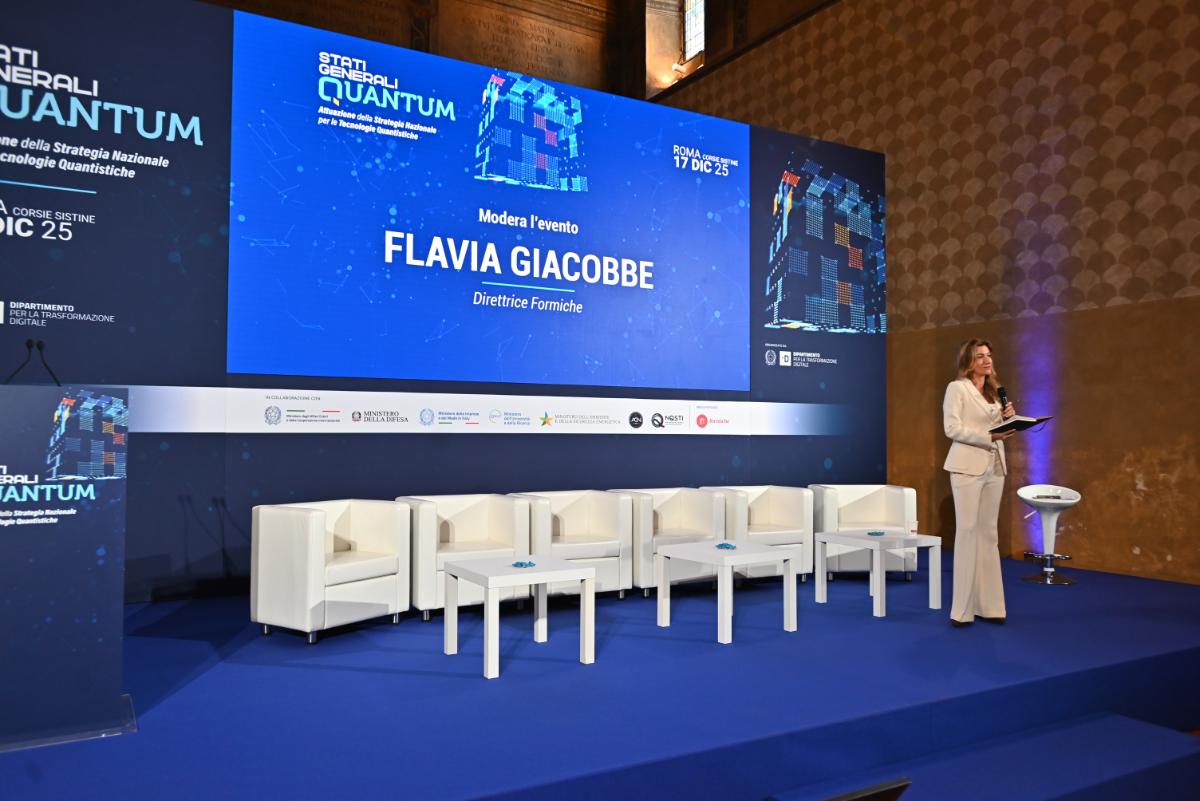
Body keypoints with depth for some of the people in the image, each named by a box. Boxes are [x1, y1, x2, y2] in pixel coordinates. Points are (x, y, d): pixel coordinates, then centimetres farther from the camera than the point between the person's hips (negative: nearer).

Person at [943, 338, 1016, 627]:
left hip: (994, 467, 6)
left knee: (989, 533, 6)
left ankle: (988, 605, 10)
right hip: (968, 467, -6)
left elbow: (997, 429, 19)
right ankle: (962, 609, -2)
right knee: (967, 531, -7)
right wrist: (989, 436, -20)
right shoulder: (956, 388, -2)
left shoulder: (993, 391, 18)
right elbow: (952, 428, -12)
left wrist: (1007, 419, -1)